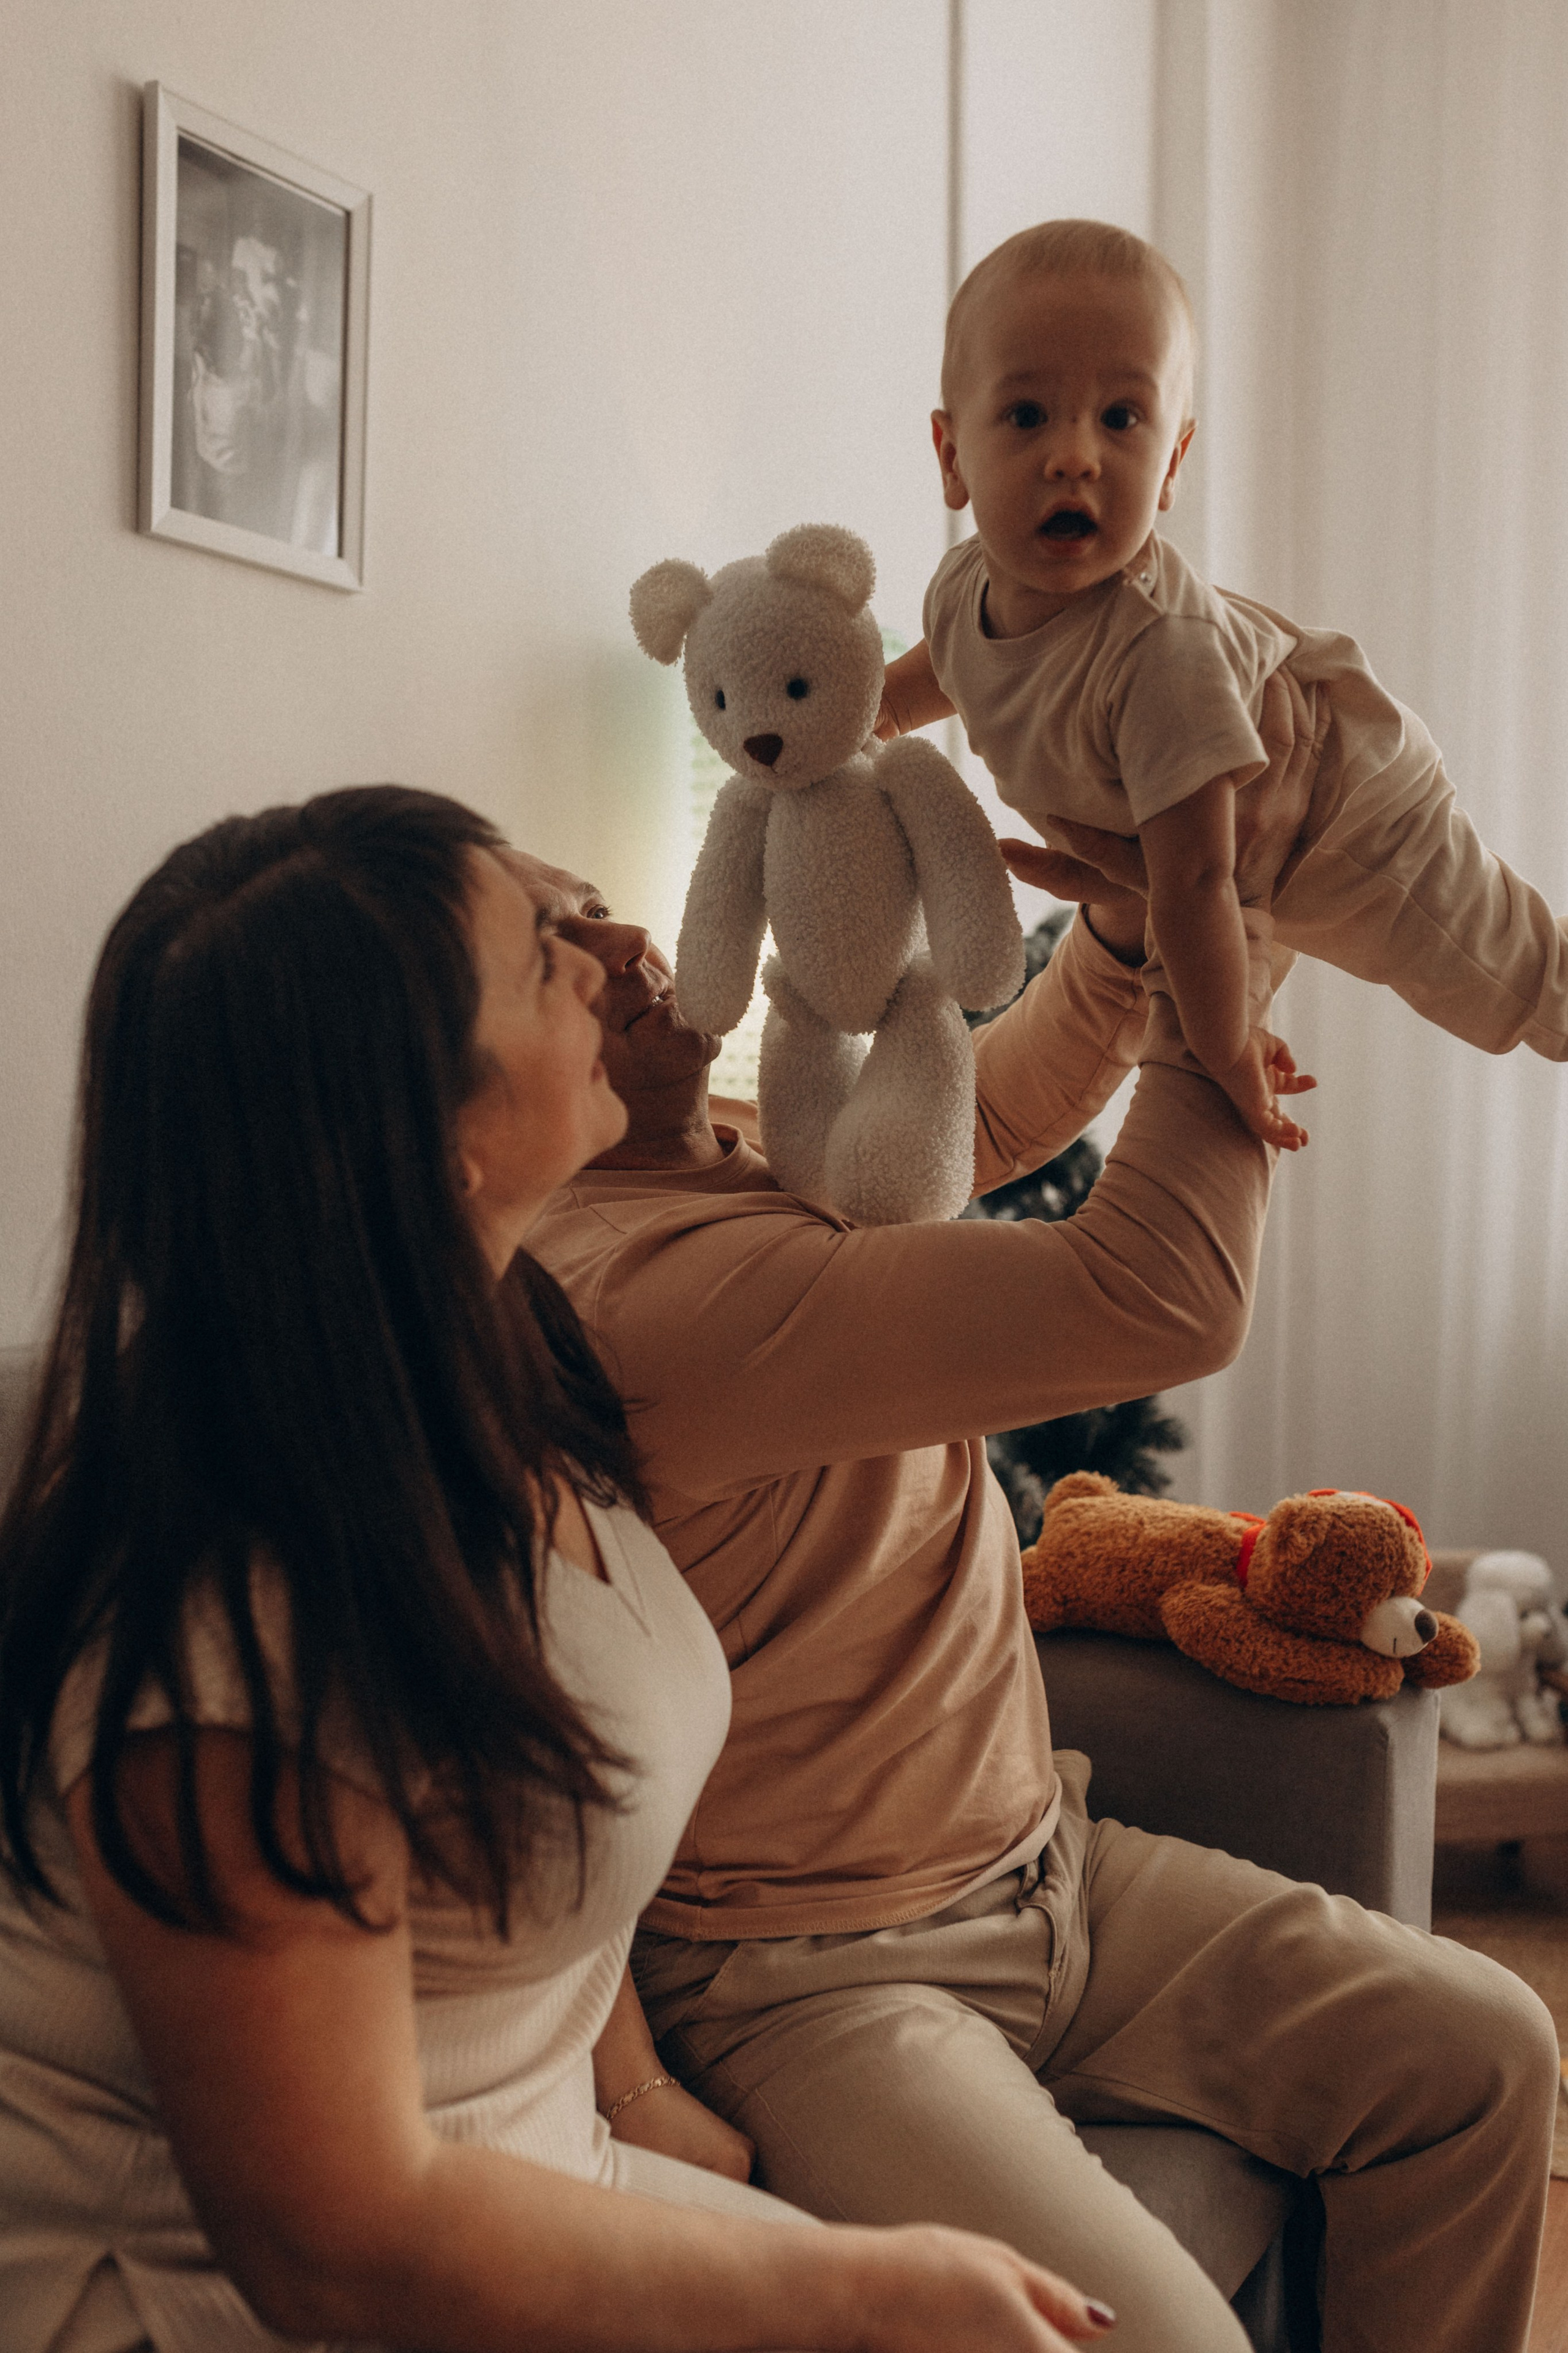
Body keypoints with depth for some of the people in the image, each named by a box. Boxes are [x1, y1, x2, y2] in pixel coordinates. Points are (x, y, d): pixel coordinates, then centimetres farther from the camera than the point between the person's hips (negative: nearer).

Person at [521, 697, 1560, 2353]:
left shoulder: (762, 1155, 4)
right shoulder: (629, 1286, -28)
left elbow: (1015, 1097, 17)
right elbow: (1153, 1303, -31)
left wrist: (1128, 928, -5)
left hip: (1042, 1868, 9)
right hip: (812, 1977, -9)